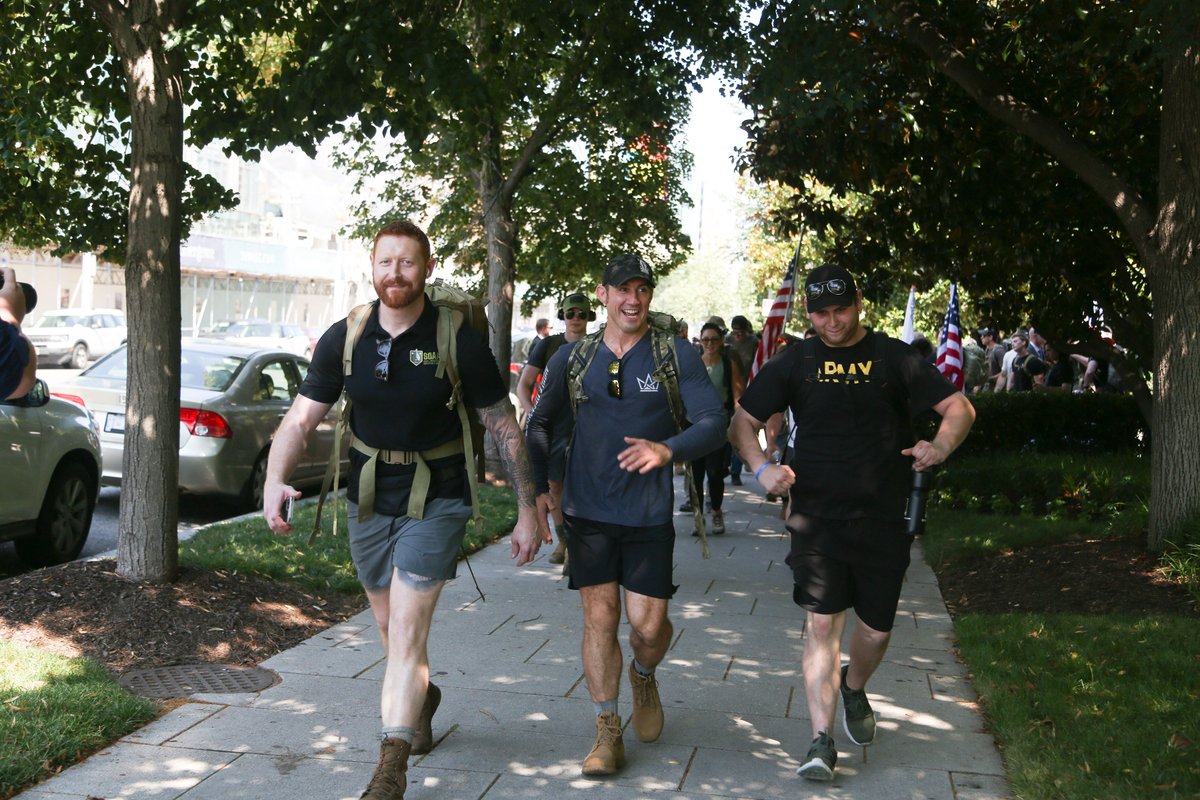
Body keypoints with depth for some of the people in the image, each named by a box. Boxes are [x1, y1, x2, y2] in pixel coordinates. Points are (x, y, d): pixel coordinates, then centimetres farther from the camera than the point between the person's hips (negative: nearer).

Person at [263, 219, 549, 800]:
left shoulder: (460, 342, -12)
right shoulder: (344, 339, -4)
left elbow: (504, 429, -5)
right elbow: (300, 419, -4)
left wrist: (528, 510, -4)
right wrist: (275, 479, -23)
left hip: (435, 502, -4)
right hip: (368, 501, 4)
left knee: (406, 631, -13)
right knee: (391, 631, 19)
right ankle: (421, 699, 49)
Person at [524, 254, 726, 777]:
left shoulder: (676, 356, -3)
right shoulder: (573, 357, 4)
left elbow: (715, 423, -12)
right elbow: (540, 422, 16)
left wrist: (668, 449, -31)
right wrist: (539, 487, 7)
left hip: (649, 513, -1)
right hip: (588, 511, 2)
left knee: (648, 624, -1)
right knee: (599, 617, 2)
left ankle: (644, 676, 35)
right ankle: (607, 732, 15)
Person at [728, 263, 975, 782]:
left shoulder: (893, 358, 2)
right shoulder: (795, 362, 4)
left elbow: (960, 408, 2)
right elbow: (742, 422, 5)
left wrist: (940, 445, -19)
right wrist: (761, 468, -15)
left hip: (882, 518, 1)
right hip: (816, 515, -1)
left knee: (876, 629, 9)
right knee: (823, 622, -9)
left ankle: (853, 689, 41)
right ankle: (821, 741, -2)